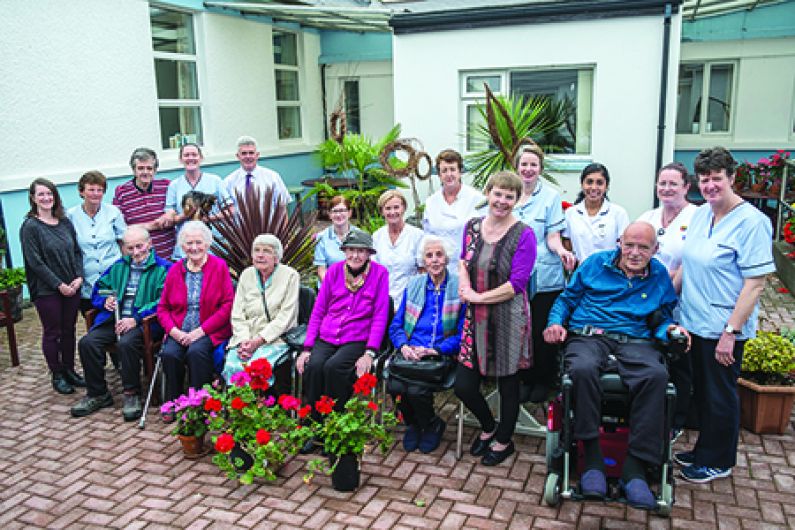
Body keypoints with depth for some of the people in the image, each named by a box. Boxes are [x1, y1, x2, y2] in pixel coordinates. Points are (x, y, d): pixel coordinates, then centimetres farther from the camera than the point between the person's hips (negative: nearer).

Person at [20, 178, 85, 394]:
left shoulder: (65, 222, 8)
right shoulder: (30, 226, -8)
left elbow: (77, 251, 10)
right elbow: (35, 261, -12)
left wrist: (79, 277, -5)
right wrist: (59, 285, -15)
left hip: (72, 287, 5)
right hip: (46, 290, -4)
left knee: (69, 330, 12)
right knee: (52, 332, 6)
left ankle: (69, 370, 25)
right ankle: (57, 375, 17)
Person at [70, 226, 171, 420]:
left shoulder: (163, 268, -1)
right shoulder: (119, 266, 21)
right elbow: (99, 288, 27)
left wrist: (136, 319, -22)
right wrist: (105, 301, 2)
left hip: (143, 322, -6)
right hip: (114, 319, 6)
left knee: (126, 343, -35)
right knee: (87, 342, -17)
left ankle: (131, 394, -16)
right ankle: (97, 394, 0)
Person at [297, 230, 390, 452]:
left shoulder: (379, 273, 1)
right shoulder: (334, 271, 9)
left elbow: (380, 316, -2)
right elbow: (318, 311, 11)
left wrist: (369, 353, -12)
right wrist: (307, 348, 2)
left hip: (357, 340, -3)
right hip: (326, 338, 3)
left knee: (333, 367, -30)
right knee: (313, 366, -26)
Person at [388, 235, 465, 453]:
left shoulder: (459, 287, 0)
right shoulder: (413, 285, 14)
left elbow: (463, 334, -4)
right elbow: (396, 325, 14)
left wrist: (434, 350, -15)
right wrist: (404, 346, -7)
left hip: (442, 354, -3)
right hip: (410, 353, 3)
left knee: (416, 390, -27)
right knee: (396, 386, -24)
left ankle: (432, 425, 9)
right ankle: (413, 424, 10)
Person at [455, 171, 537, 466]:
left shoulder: (523, 235, -11)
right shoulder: (472, 226, 5)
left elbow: (516, 284, -16)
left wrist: (478, 297, -14)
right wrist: (464, 285, -4)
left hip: (508, 318, -5)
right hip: (476, 319, 5)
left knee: (507, 383, 11)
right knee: (463, 386, 7)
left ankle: (503, 441, 36)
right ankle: (488, 427, 38)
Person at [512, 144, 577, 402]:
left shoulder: (551, 196, -1)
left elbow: (552, 236, -4)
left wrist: (561, 250, -24)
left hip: (544, 277, -3)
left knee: (542, 332, 3)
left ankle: (543, 381, 20)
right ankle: (524, 379, 24)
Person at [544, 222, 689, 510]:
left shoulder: (660, 276, 17)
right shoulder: (596, 263, 13)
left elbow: (663, 317, 23)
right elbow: (567, 298, 17)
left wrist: (669, 329, -1)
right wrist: (555, 323, -2)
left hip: (634, 341, 1)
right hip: (588, 335, -1)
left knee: (657, 375, -34)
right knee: (583, 368, -38)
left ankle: (635, 466, -26)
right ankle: (592, 457, -23)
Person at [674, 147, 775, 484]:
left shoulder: (751, 222, -16)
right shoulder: (701, 214, 6)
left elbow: (755, 283, -20)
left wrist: (730, 332, -21)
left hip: (724, 329, -7)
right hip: (695, 323, 7)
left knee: (720, 395, 8)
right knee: (701, 390, 19)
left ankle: (719, 462, 27)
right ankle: (704, 449, 37)